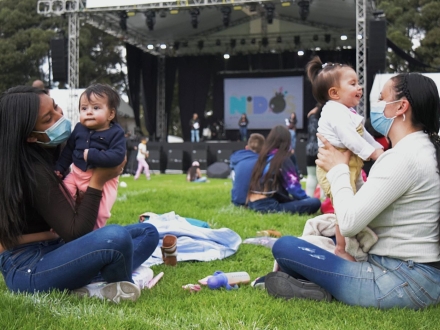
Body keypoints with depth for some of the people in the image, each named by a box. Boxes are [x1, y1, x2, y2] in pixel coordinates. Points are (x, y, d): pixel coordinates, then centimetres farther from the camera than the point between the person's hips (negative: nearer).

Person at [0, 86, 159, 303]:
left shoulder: (50, 152, 8)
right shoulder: (33, 172, -20)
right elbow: (75, 233, -22)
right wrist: (97, 181, -15)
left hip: (54, 251, 10)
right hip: (27, 269, -10)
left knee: (148, 232, 5)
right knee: (117, 237, -37)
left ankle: (85, 284, -16)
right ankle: (119, 288, -5)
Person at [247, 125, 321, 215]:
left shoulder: (264, 156, 16)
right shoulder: (283, 160, -6)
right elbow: (294, 186, -7)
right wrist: (308, 199, 10)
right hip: (268, 206, -9)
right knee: (315, 202, -16)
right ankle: (277, 212, -18)